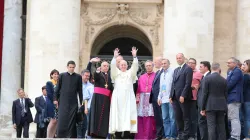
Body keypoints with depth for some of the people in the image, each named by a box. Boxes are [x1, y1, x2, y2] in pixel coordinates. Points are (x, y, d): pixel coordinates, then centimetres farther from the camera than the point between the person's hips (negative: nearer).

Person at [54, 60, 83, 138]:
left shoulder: (78, 77, 7)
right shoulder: (62, 76, 6)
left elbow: (80, 90, 8)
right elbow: (57, 88, 8)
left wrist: (81, 102, 6)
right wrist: (55, 99, 2)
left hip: (73, 102, 0)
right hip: (63, 102, 0)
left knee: (72, 121, -1)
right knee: (62, 120, -5)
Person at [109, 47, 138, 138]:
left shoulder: (130, 73, 16)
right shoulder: (116, 73, 15)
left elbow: (135, 66, 0)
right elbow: (113, 66, -2)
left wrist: (134, 56, -13)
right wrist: (115, 57, -16)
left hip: (128, 97, 0)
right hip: (117, 97, 0)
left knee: (128, 114, -7)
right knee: (117, 115, -6)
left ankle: (127, 136, -9)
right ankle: (118, 136, -7)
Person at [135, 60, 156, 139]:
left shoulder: (156, 76, 3)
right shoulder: (141, 77, 18)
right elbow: (138, 89, 12)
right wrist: (137, 97, 1)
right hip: (142, 98, 4)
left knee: (151, 116, -7)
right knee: (141, 116, -1)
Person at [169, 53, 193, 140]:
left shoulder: (188, 69, -5)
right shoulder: (176, 70, 20)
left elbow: (188, 83, -13)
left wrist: (183, 96, -18)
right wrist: (171, 96, 10)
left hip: (183, 97, -8)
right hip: (175, 97, 8)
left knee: (186, 118, -2)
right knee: (178, 117, 7)